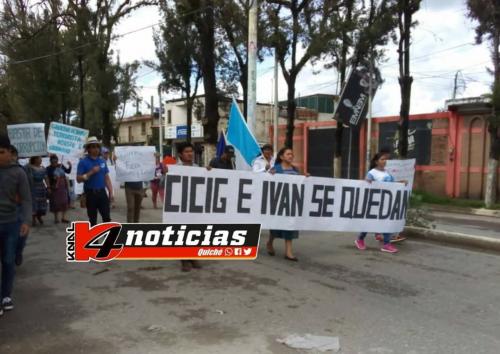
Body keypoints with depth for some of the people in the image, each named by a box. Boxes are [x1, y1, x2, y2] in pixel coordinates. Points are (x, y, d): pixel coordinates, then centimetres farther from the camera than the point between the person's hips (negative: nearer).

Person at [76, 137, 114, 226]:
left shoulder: (102, 161, 10)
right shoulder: (83, 162, -3)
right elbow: (78, 179, -8)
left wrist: (111, 193, 5)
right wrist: (91, 172, -19)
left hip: (102, 193, 3)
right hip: (90, 194, -3)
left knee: (107, 217, 0)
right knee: (92, 219, 5)